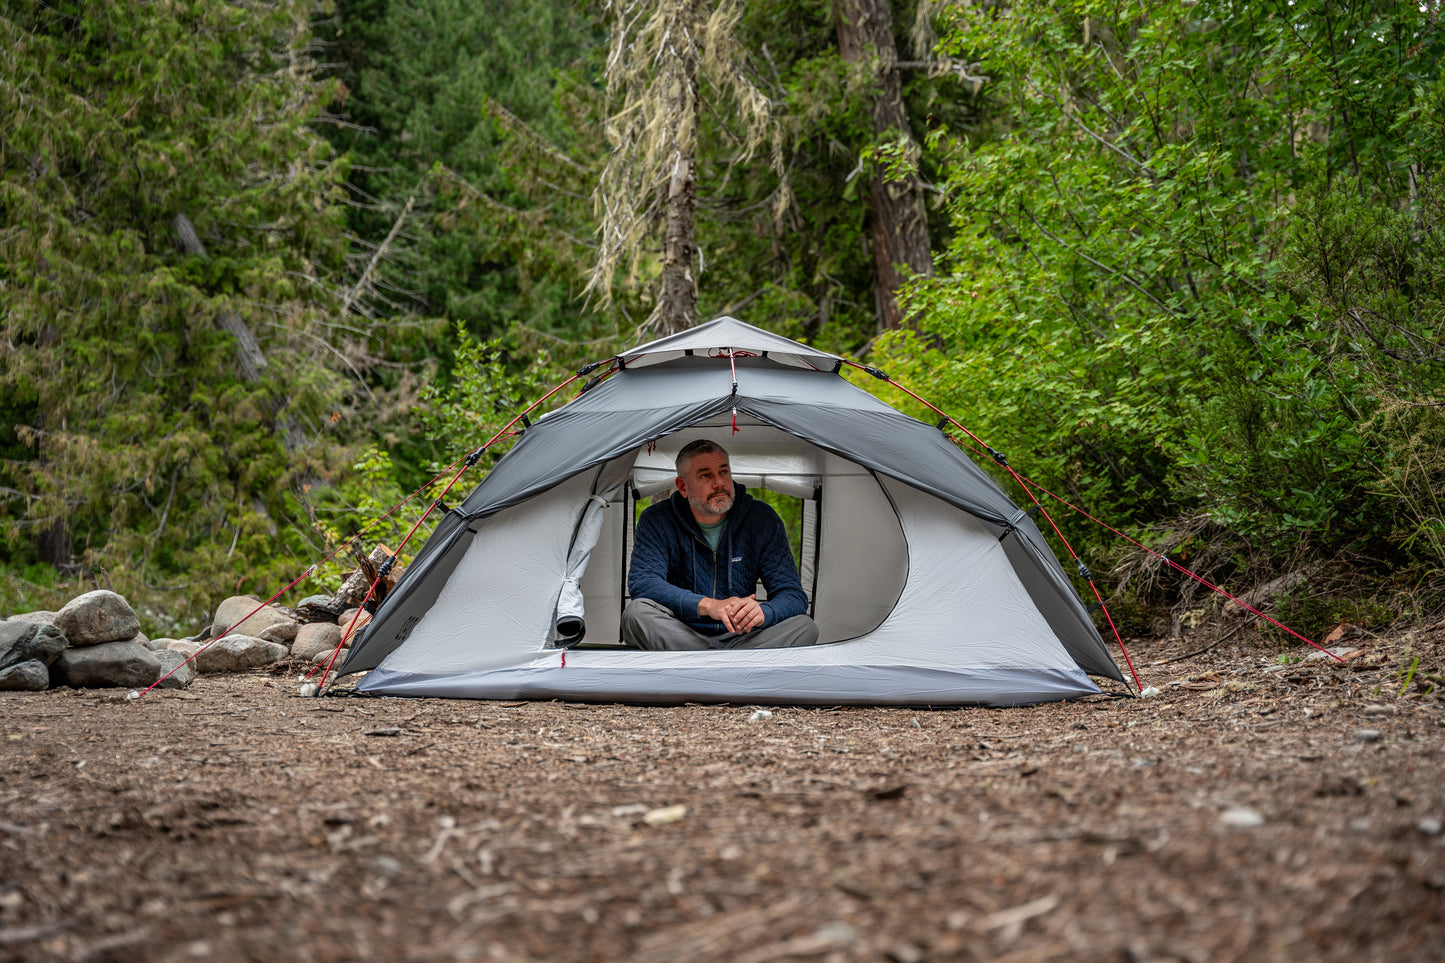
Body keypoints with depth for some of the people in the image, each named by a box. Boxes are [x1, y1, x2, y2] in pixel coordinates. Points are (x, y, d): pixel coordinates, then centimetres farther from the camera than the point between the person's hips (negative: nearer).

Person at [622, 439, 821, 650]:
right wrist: (708, 605, -33)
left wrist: (762, 613, -29)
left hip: (742, 638, 1)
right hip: (682, 635, -1)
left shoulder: (763, 520, 0)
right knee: (637, 613, -32)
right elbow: (641, 583, -17)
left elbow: (793, 595, -3)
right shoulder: (657, 521, -3)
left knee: (804, 627, -24)